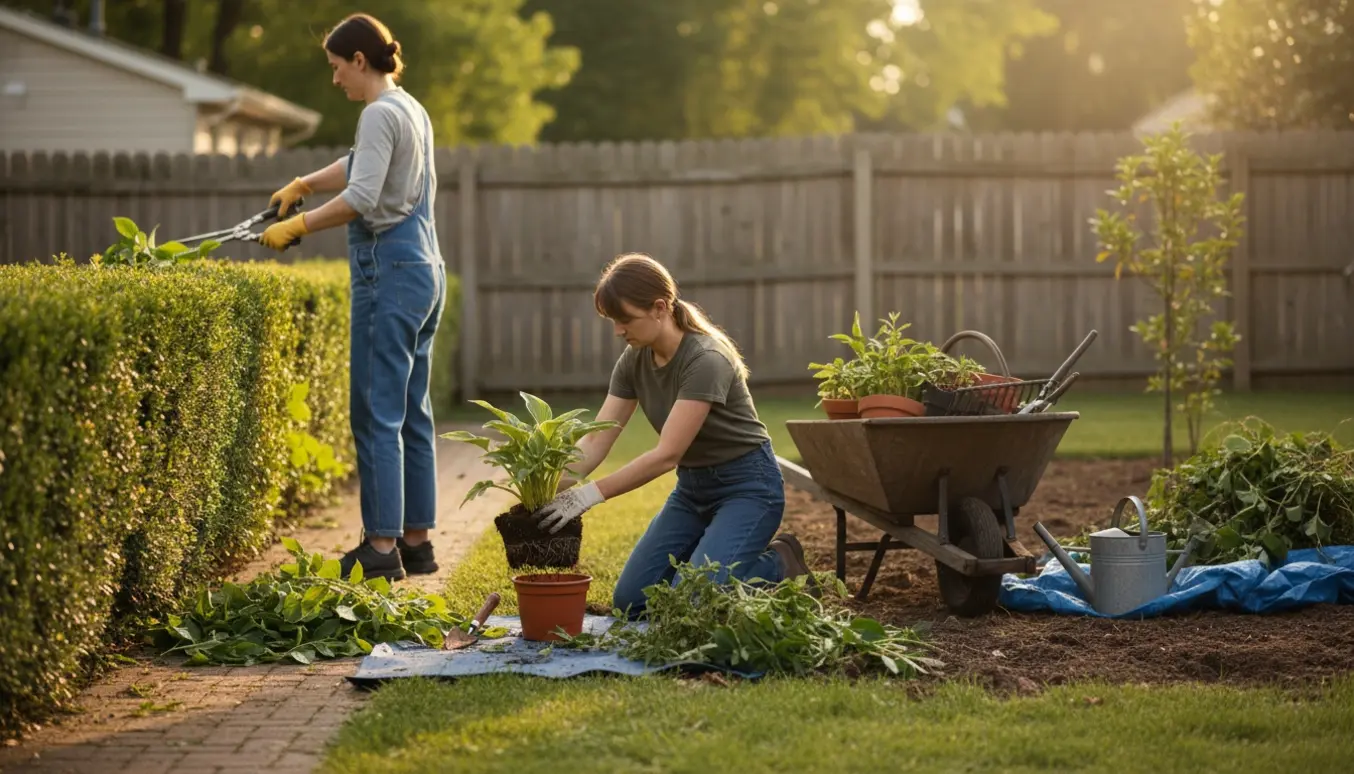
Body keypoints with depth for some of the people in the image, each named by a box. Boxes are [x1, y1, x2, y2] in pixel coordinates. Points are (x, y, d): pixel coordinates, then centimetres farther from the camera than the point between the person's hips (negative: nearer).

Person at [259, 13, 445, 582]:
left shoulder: (381, 114, -13)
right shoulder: (413, 111, 17)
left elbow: (361, 197, -23)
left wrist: (295, 227, -16)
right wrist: (303, 184, 33)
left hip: (390, 268, -10)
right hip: (425, 267, 10)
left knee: (377, 412, -7)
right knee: (411, 412, 11)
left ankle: (382, 546, -6)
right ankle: (416, 540, 15)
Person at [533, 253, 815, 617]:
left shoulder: (705, 360, -28)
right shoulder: (634, 361, -4)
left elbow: (666, 455, -31)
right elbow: (596, 440, -7)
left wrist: (590, 494, -35)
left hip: (745, 486, -8)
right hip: (693, 488, 8)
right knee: (631, 601, -2)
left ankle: (779, 567, 3)